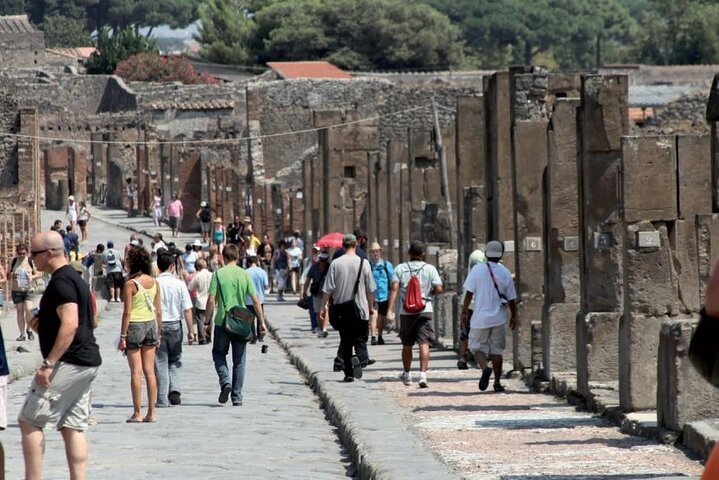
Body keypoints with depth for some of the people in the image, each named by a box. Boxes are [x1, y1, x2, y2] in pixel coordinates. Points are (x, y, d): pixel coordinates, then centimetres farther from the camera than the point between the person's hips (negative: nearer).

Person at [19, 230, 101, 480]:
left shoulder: (61, 282, -14)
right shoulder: (74, 278, 18)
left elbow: (70, 324, -25)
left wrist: (49, 363, -27)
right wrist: (42, 327, 13)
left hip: (68, 363, -10)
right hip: (87, 362, 10)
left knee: (29, 421, -5)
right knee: (73, 426, 9)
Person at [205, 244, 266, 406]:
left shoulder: (218, 274, -6)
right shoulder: (244, 274, 0)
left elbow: (211, 300, -9)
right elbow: (255, 300, -1)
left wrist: (207, 321, 2)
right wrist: (262, 322, 4)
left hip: (222, 321, -2)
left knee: (219, 353, 17)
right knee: (239, 361, 10)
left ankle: (225, 381, -7)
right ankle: (237, 397, 9)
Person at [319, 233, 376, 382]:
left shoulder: (336, 264, -4)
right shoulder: (364, 263, -4)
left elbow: (328, 288, -5)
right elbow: (370, 289, 1)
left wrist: (324, 306, 4)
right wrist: (370, 307, 14)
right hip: (361, 309, -1)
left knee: (345, 342, 11)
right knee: (360, 340, 5)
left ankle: (348, 373, 11)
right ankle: (359, 359, -24)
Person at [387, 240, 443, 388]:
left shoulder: (400, 268, 2)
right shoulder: (430, 269, 0)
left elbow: (394, 288, -7)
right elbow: (438, 289, -6)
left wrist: (390, 309, -9)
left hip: (406, 312, 2)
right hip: (424, 311, -2)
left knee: (407, 345, 16)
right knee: (424, 343, -6)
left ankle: (407, 375, 29)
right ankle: (423, 375, -19)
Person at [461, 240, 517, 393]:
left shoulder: (477, 270, -6)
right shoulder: (505, 273, 0)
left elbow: (469, 293, -6)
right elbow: (511, 298, 5)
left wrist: (464, 312, 2)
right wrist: (514, 316, 17)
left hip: (480, 318, -2)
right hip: (499, 318, 2)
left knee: (477, 347, 8)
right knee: (497, 350, 11)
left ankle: (485, 368, -20)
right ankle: (497, 383, 11)